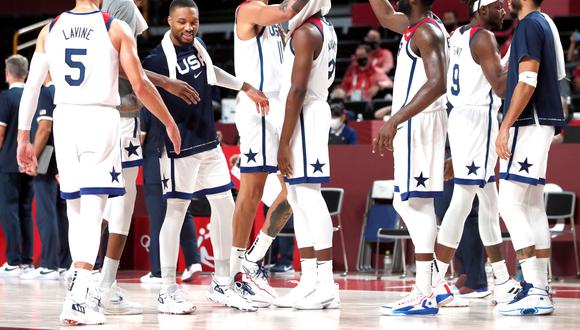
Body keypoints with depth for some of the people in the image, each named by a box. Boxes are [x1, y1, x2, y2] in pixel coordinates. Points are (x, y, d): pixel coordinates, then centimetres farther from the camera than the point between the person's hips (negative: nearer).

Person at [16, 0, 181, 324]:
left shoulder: (51, 29, 8)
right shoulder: (116, 29, -2)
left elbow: (32, 87, 7)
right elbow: (140, 85, -4)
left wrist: (23, 138, 13)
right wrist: (170, 123, 9)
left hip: (65, 119, 4)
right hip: (101, 120, -4)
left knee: (76, 211, 16)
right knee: (92, 214, -7)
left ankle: (81, 295, 22)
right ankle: (76, 300, -19)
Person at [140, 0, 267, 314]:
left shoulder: (198, 47, 7)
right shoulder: (158, 58, -15)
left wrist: (246, 87, 31)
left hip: (209, 143, 8)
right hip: (179, 147, -8)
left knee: (224, 206, 8)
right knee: (176, 211, -5)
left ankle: (221, 284, 17)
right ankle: (167, 291, 2)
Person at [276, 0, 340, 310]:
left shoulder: (305, 33, -14)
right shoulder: (325, 29, 15)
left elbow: (298, 90, -18)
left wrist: (284, 141, -19)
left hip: (303, 116, -10)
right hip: (316, 109, 10)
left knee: (309, 197, -12)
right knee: (298, 198, 11)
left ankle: (326, 284, -14)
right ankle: (309, 281, 12)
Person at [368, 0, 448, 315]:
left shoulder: (426, 32, -15)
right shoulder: (416, 26, 15)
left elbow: (436, 83, -27)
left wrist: (395, 121, -31)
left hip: (419, 123, -10)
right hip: (414, 124, 10)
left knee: (418, 202, -10)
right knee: (406, 202, 14)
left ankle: (424, 295, -12)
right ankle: (438, 283, 15)